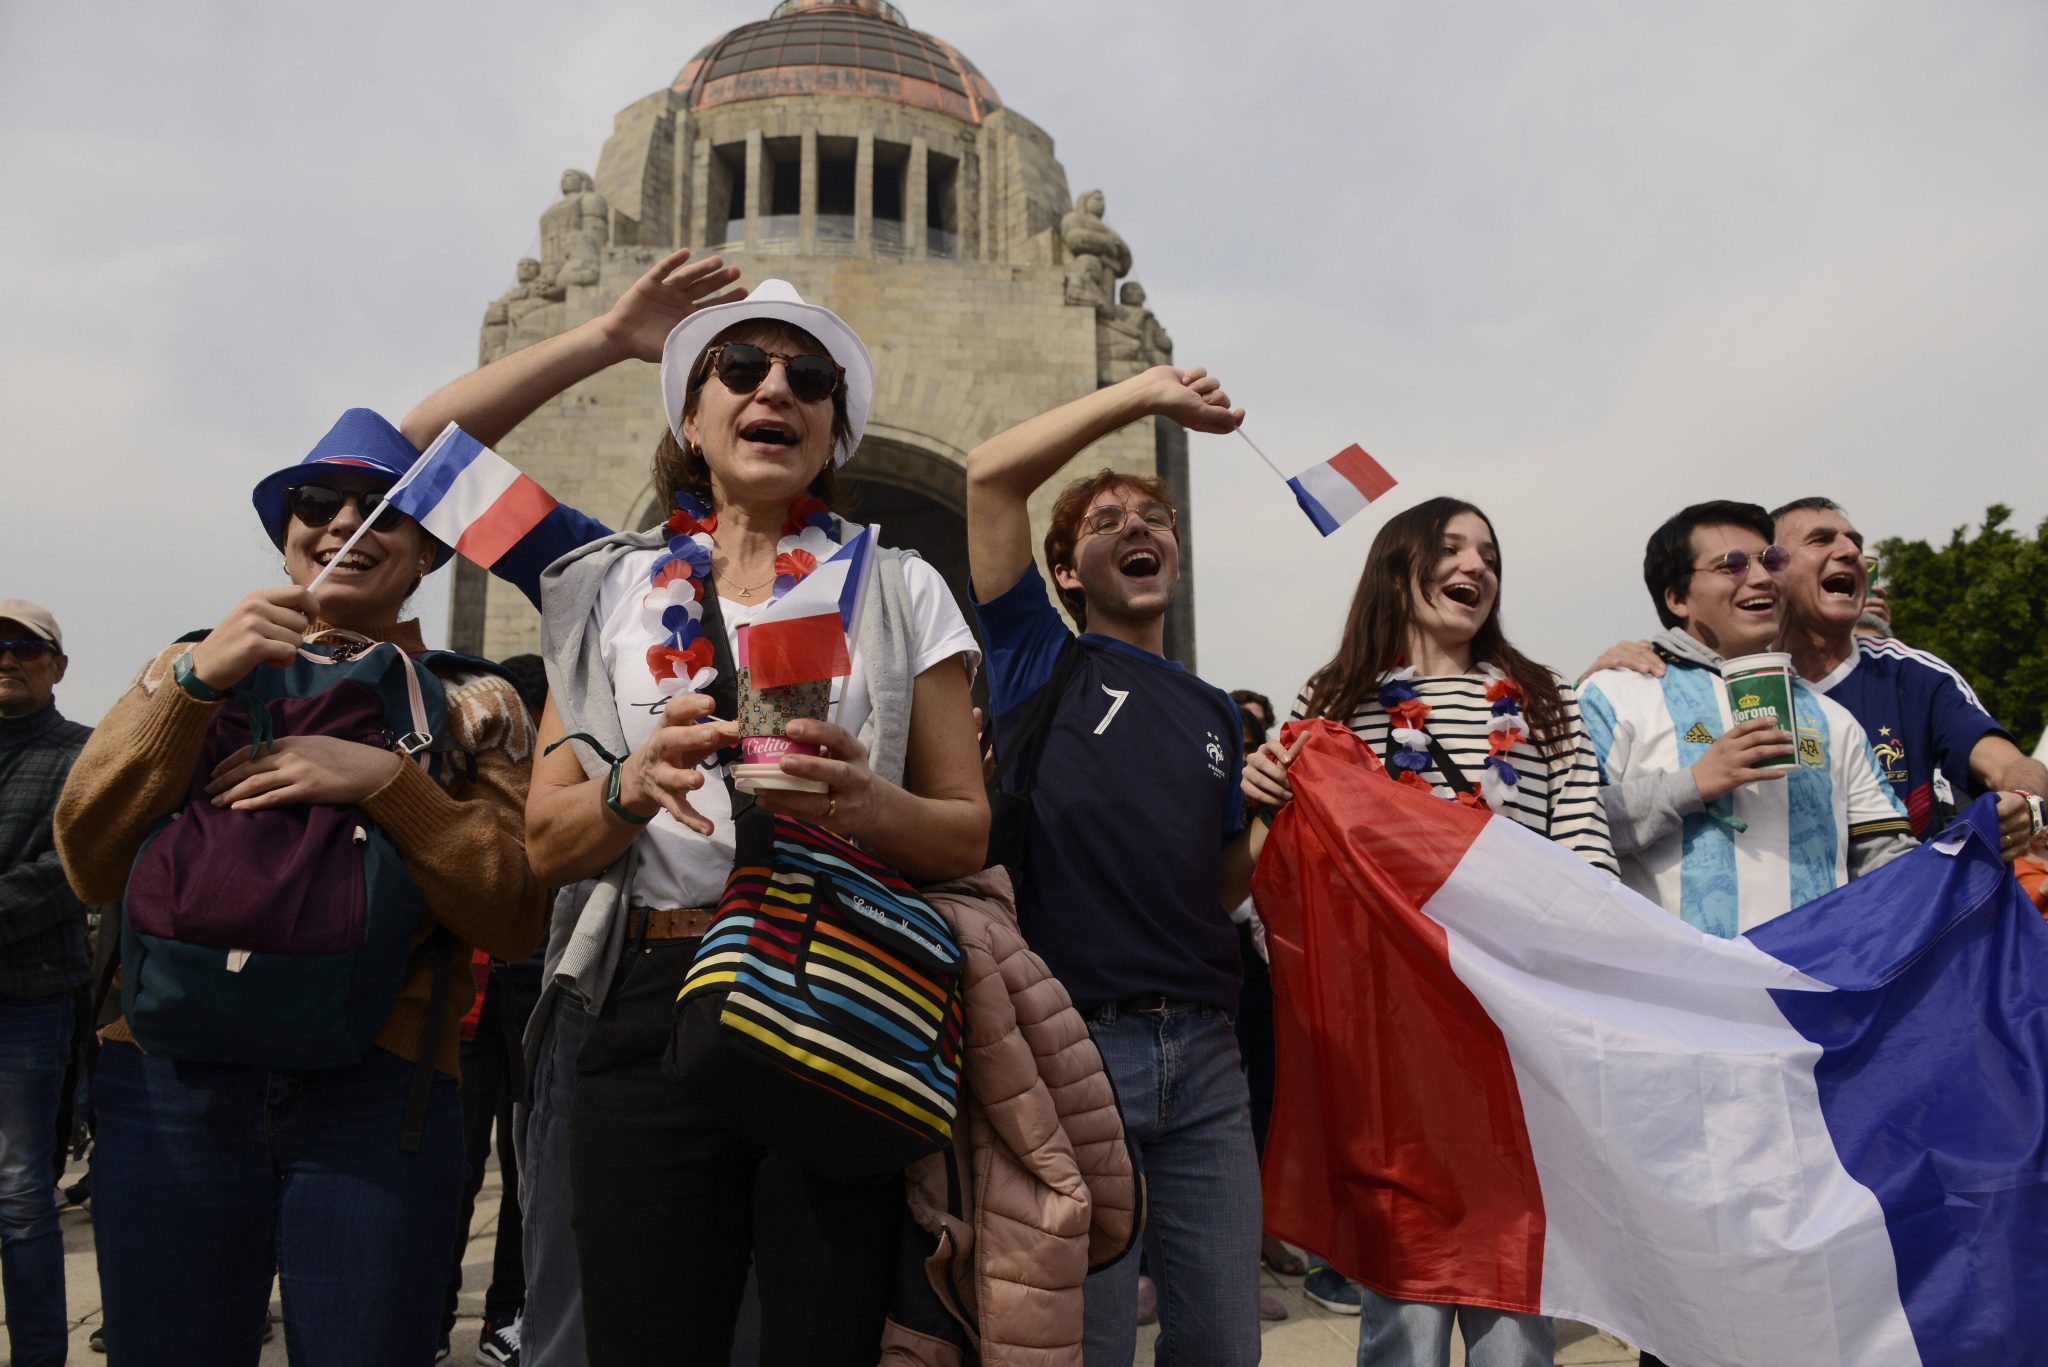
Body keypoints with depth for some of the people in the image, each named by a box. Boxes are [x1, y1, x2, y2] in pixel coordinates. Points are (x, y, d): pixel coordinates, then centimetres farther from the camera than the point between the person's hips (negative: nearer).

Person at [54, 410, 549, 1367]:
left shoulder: (473, 706, 6)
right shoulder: (191, 666, 12)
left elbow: (515, 920, -4)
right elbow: (91, 866, -1)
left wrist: (384, 778, -16)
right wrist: (198, 679, -11)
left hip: (377, 1096, -1)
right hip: (171, 1083, 2)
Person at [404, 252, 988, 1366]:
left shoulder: (899, 590, 7)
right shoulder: (609, 587, 11)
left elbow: (969, 833, 5)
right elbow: (547, 845, 6)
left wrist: (866, 802, -16)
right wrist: (633, 786, -15)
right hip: (649, 1012, 1)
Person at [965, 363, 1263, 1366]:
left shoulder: (1212, 712, 18)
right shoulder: (1043, 659, 5)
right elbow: (989, 476, -5)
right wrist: (1143, 395, -1)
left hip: (1202, 1054, 5)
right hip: (1072, 1040, -4)